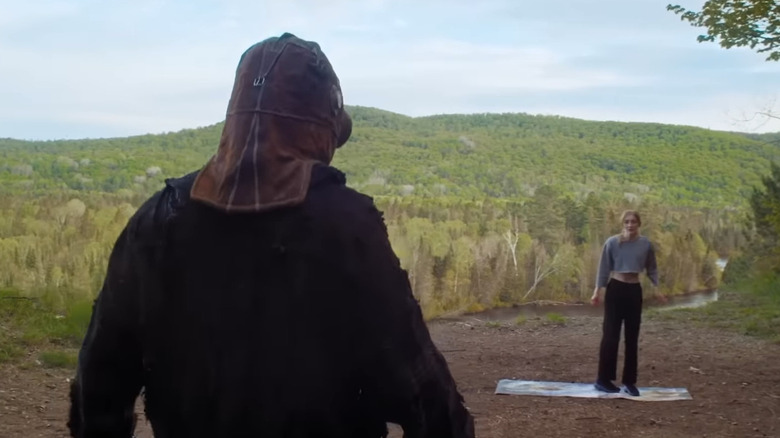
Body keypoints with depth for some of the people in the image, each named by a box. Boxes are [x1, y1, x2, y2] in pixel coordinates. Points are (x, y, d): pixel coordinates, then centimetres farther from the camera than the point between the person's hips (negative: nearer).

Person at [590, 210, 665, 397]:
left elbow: (652, 269, 10)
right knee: (611, 335, -4)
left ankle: (629, 381, 13)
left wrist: (657, 288, -1)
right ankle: (603, 379, 3)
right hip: (615, 289, -3)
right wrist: (597, 291, -6)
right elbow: (604, 269, -2)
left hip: (635, 291, 3)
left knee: (632, 337, 6)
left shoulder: (646, 244, -1)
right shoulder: (612, 242, -8)